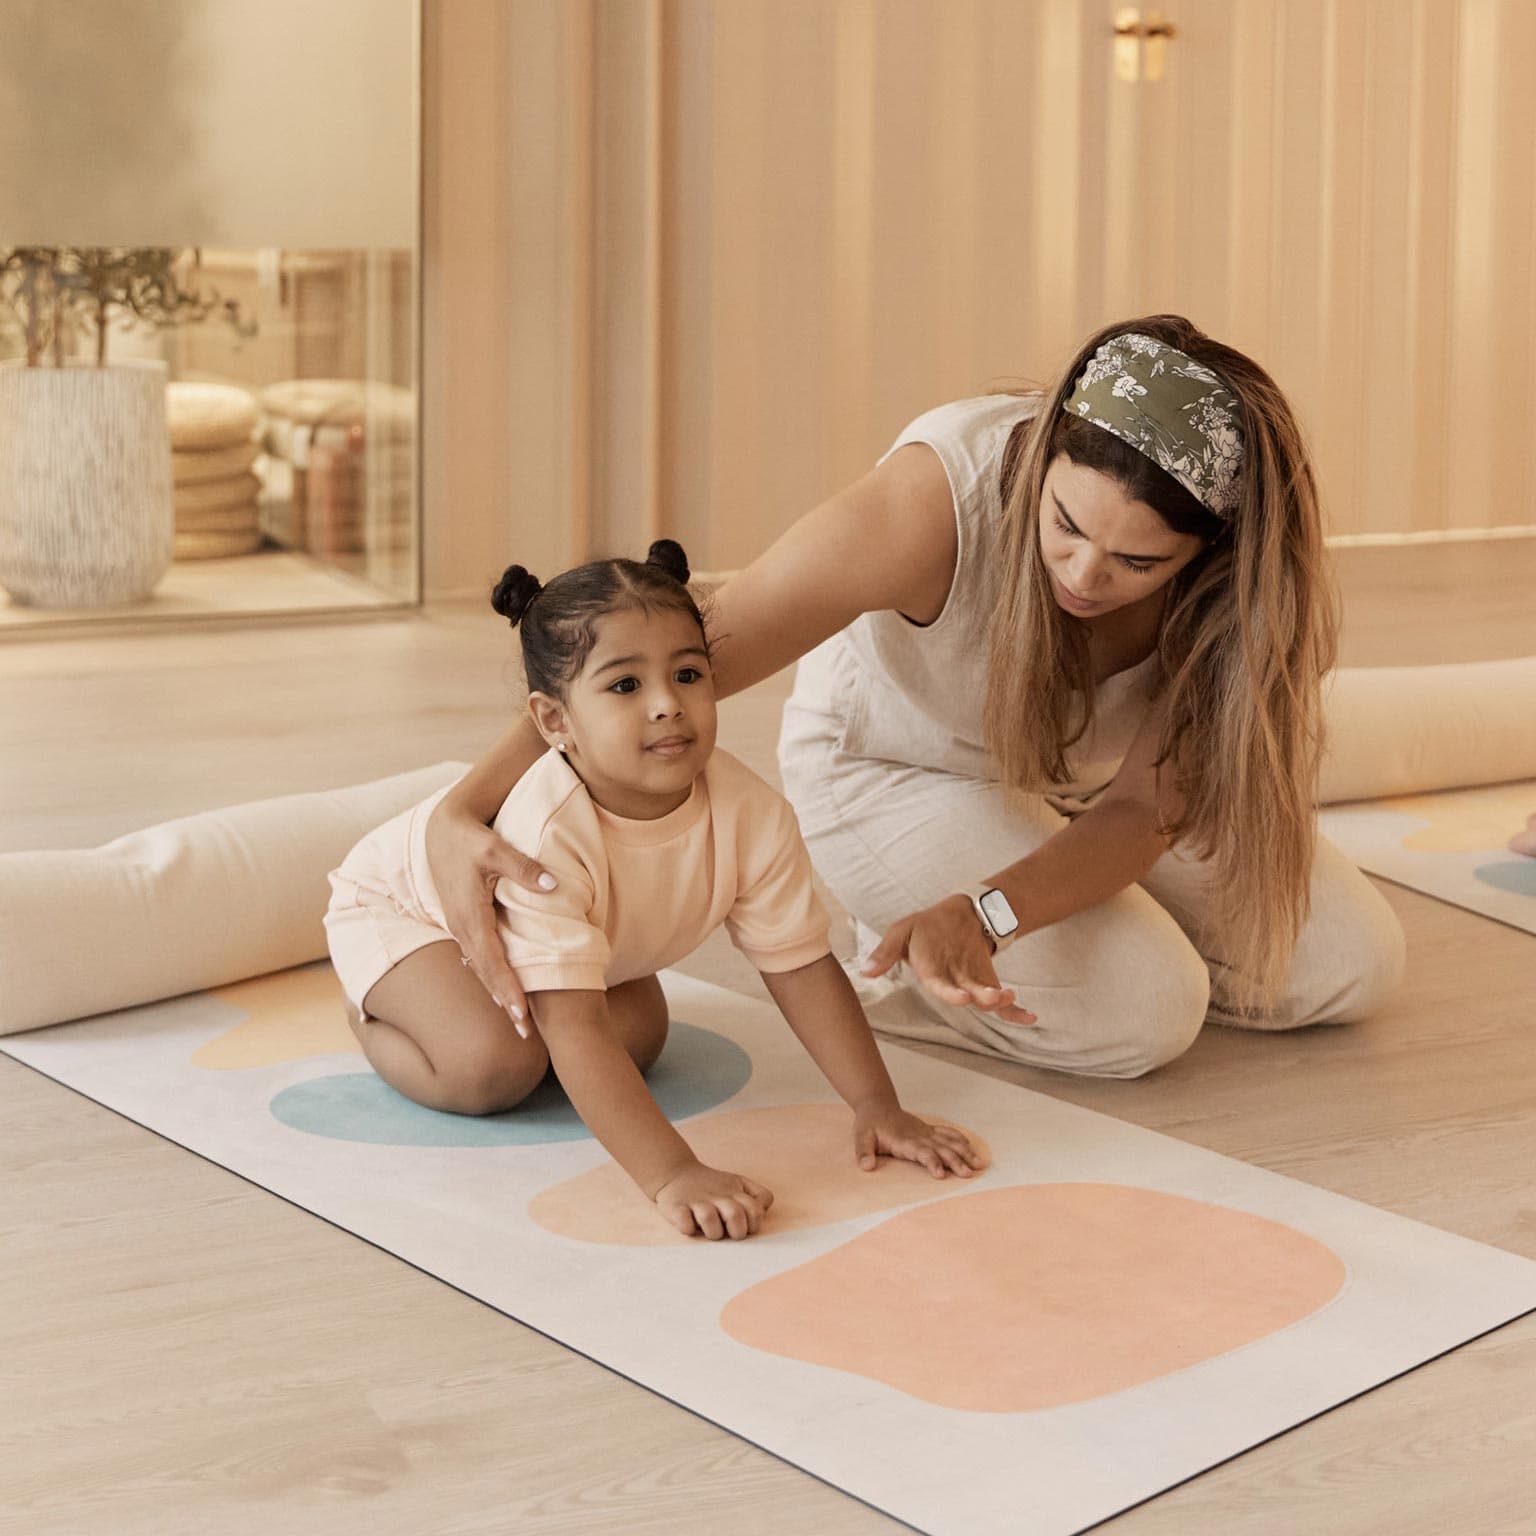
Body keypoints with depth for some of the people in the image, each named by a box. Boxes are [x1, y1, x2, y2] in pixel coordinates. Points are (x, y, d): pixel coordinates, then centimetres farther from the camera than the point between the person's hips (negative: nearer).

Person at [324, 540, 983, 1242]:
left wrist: (878, 1105, -26)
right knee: (494, 1067, -26)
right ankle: (372, 1016, 5)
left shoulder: (751, 814, -29)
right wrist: (673, 1175, -58)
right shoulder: (549, 834, -47)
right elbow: (573, 1025, -50)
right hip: (398, 900, -6)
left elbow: (801, 965, -19)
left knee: (640, 1034, -8)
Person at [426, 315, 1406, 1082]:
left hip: (1075, 776, 5)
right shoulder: (938, 494, -40)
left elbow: (1145, 807, -23)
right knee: (1146, 1014, -25)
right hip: (891, 767, -5)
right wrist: (464, 814, -49)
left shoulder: (1233, 569, -28)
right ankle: (892, 952, 3)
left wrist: (984, 913, -42)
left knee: (1352, 967, 0)